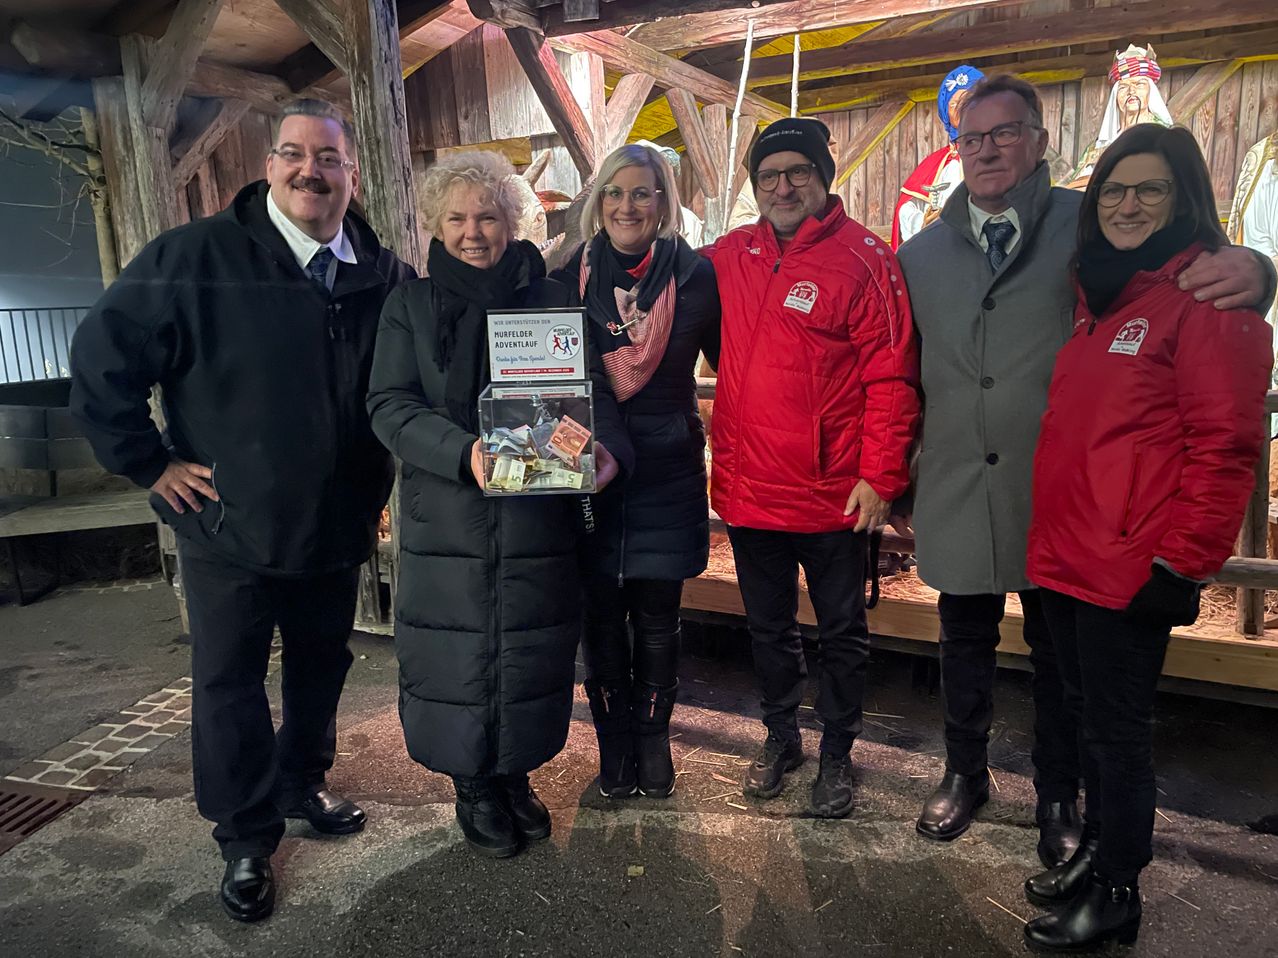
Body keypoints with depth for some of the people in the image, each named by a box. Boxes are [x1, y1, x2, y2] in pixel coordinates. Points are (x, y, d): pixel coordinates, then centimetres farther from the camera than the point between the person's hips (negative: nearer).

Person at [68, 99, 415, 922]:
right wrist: (151, 463, -10)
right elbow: (102, 359, -10)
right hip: (230, 528, -3)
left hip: (338, 527, 4)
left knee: (322, 665, 20)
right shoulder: (197, 257, -12)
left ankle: (301, 785, 44)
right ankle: (246, 839, 30)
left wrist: (382, 483, 5)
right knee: (230, 684, 9)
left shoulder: (384, 275, -1)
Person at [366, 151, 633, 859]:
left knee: (533, 652, 10)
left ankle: (516, 775, 34)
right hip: (447, 519, -1)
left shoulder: (550, 298, 7)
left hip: (539, 516, 1)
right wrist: (463, 450, -23)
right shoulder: (411, 305, 4)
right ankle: (474, 788, 29)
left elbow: (591, 388, 2)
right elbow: (389, 404, -5)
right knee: (458, 654, 6)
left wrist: (606, 445, -20)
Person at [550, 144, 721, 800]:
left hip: (666, 474, -1)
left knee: (656, 617, 8)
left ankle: (652, 738, 28)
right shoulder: (570, 278, 3)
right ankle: (614, 742, 26)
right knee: (601, 617, 7)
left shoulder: (694, 276, -2)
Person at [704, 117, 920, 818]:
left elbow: (891, 374, -11)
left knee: (842, 631, 13)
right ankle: (781, 735, 40)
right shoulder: (729, 257, 4)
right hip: (748, 488, 4)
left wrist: (881, 475, -14)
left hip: (833, 494, -4)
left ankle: (837, 751, 34)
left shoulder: (864, 259, -9)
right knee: (768, 625, 19)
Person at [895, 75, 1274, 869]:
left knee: (1059, 653, 13)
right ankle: (965, 774, 38)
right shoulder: (922, 254, 6)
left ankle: (1059, 797, 33)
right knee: (966, 642, 17)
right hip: (956, 496, 2)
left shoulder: (1091, 227, -2)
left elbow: (1182, 283, -5)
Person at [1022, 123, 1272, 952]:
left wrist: (1184, 563, -16)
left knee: (1118, 730, 5)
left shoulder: (1209, 300, -8)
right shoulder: (1098, 297, 15)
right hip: (1065, 558, 7)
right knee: (1089, 718, 19)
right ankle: (1097, 850, 37)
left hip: (1132, 568, -7)